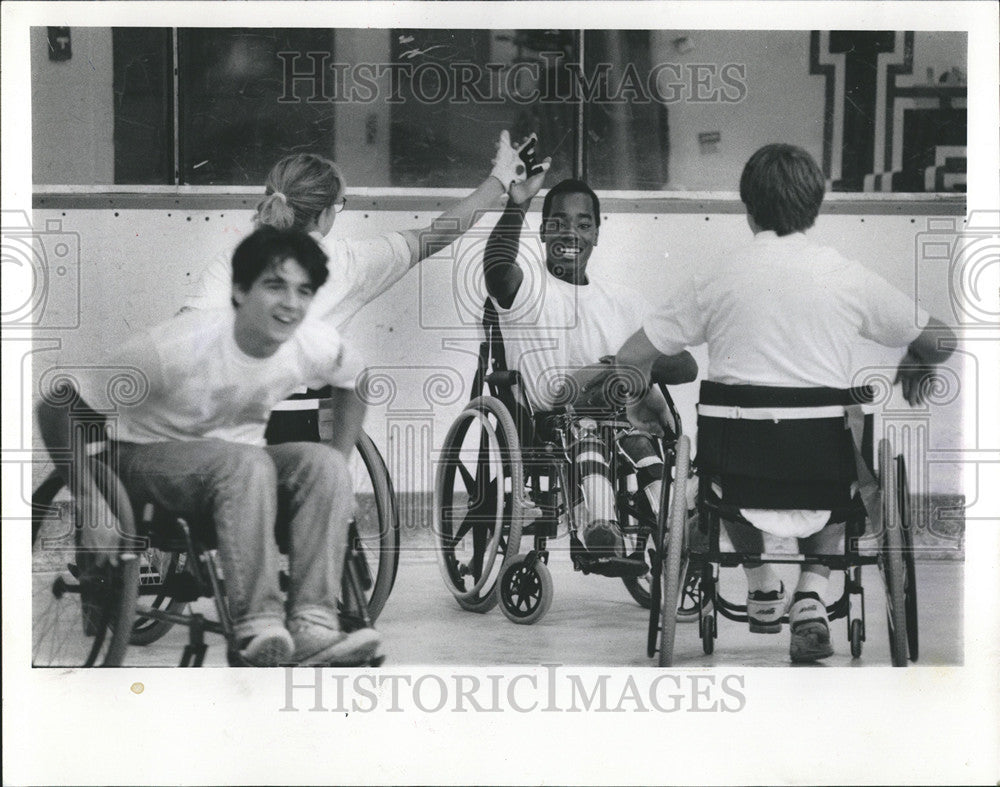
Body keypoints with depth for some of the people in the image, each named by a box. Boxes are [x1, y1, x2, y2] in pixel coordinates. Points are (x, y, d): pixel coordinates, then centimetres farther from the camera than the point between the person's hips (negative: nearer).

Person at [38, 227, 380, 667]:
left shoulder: (317, 346, -13)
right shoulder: (180, 347, -27)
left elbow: (355, 385, 14)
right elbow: (57, 408, -21)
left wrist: (336, 468, 1)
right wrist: (92, 508, -25)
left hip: (240, 465, 5)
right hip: (149, 455, -5)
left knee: (324, 464, -25)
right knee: (247, 461, -35)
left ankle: (313, 627, -31)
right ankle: (258, 627, -37)